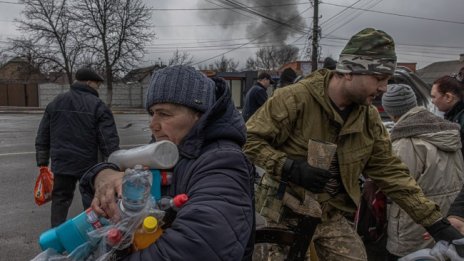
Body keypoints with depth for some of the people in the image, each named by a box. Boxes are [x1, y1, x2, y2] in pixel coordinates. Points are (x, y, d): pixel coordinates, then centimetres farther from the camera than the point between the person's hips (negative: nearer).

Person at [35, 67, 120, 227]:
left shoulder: (55, 103, 9)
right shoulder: (98, 106, -8)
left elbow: (42, 137, 11)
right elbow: (109, 141, -13)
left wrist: (43, 163, 16)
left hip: (60, 164, 4)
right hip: (89, 165, -4)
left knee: (60, 199, 16)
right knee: (91, 202, 11)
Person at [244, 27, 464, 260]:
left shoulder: (369, 117, 0)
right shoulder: (294, 98, -19)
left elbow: (391, 172, 4)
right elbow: (248, 139, -15)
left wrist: (438, 224, 2)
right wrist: (290, 168, -27)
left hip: (331, 214, 4)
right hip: (284, 209, -4)